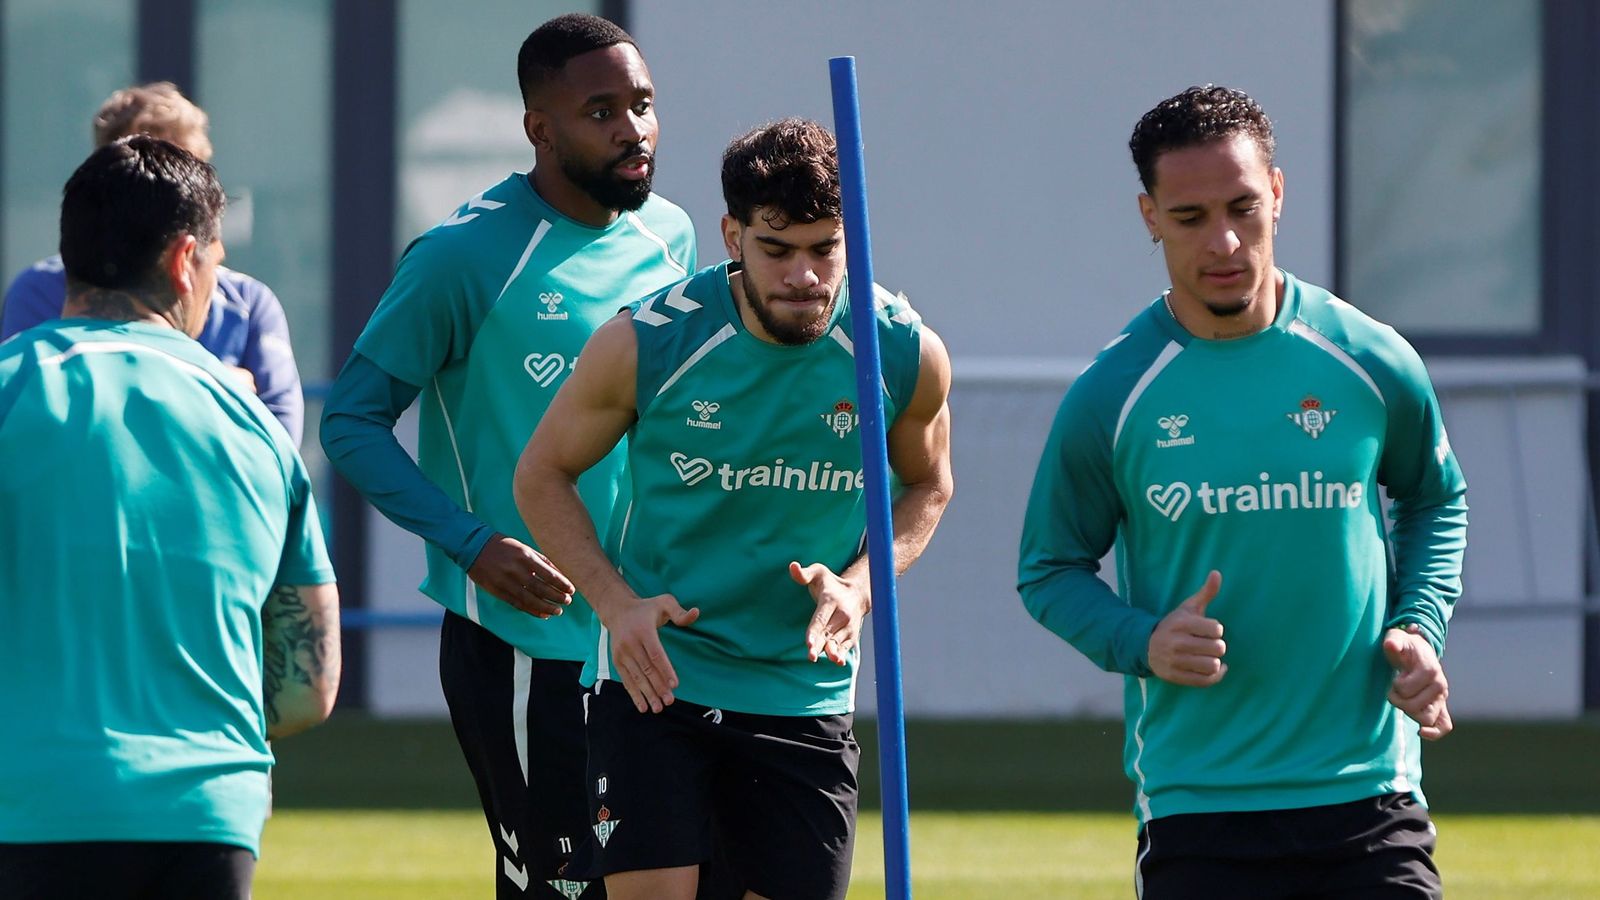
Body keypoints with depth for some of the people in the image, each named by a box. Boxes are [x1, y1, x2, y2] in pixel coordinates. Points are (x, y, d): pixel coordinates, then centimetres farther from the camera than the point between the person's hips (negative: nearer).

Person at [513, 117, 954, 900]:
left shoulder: (906, 354, -8)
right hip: (655, 676, -2)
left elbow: (927, 485, 12)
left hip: (806, 689, 2)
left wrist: (860, 584, -8)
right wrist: (616, 601, -13)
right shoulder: (647, 342, -13)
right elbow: (542, 476, 2)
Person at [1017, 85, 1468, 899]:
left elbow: (1435, 500, 20)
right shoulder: (1109, 396, -3)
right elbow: (1049, 569, 7)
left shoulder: (1373, 363, 1)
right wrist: (1141, 642, -12)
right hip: (1194, 805, -1)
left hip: (1367, 797, 1)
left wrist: (1420, 625, 2)